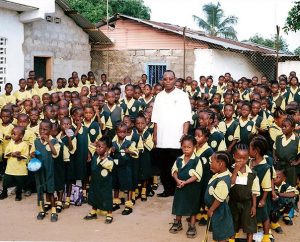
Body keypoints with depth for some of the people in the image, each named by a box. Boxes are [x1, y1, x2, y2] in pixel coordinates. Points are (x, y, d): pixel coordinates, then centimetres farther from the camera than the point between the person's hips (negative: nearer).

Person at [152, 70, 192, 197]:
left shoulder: (182, 95, 0)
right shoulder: (159, 96, 11)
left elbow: (186, 118, -5)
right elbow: (155, 119, 12)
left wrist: (185, 134, -12)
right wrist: (155, 135, 6)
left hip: (176, 139, -4)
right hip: (162, 139, 4)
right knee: (164, 167, 8)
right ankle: (168, 189, 20)